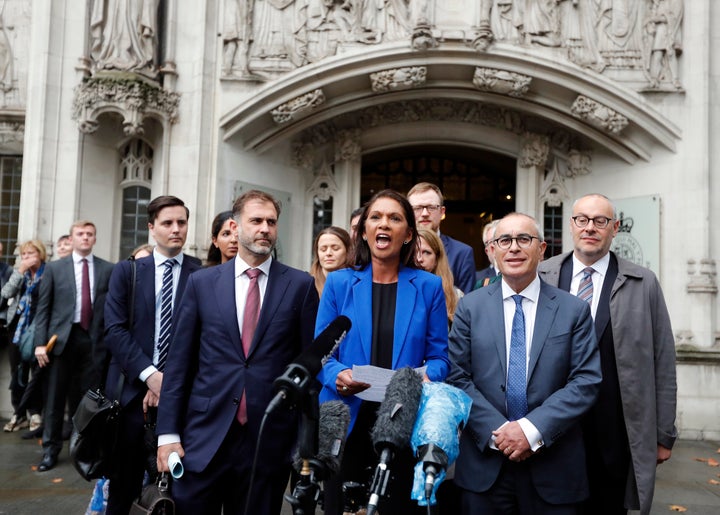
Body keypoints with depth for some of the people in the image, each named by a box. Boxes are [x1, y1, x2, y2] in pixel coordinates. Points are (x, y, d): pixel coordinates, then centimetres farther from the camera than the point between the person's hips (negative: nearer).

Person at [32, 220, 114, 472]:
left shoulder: (108, 269, 5)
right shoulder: (54, 268, 6)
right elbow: (43, 307, 4)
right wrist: (40, 342, -4)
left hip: (94, 339, 0)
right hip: (62, 338, 0)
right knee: (55, 397, 6)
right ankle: (51, 449, 18)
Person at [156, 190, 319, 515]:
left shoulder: (300, 285, 1)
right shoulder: (201, 282, 4)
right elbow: (179, 362, 4)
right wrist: (168, 433, 0)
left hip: (271, 439, 0)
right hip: (205, 434, 1)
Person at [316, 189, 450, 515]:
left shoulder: (428, 286, 3)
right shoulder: (339, 283, 3)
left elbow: (439, 356, 4)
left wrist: (427, 377, -17)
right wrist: (337, 376, -17)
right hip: (346, 419, 1)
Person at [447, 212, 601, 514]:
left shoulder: (574, 310, 2)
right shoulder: (470, 306, 3)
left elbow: (586, 381, -5)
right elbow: (457, 378, -2)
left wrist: (533, 429, -14)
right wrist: (496, 432, -13)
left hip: (553, 467, 0)